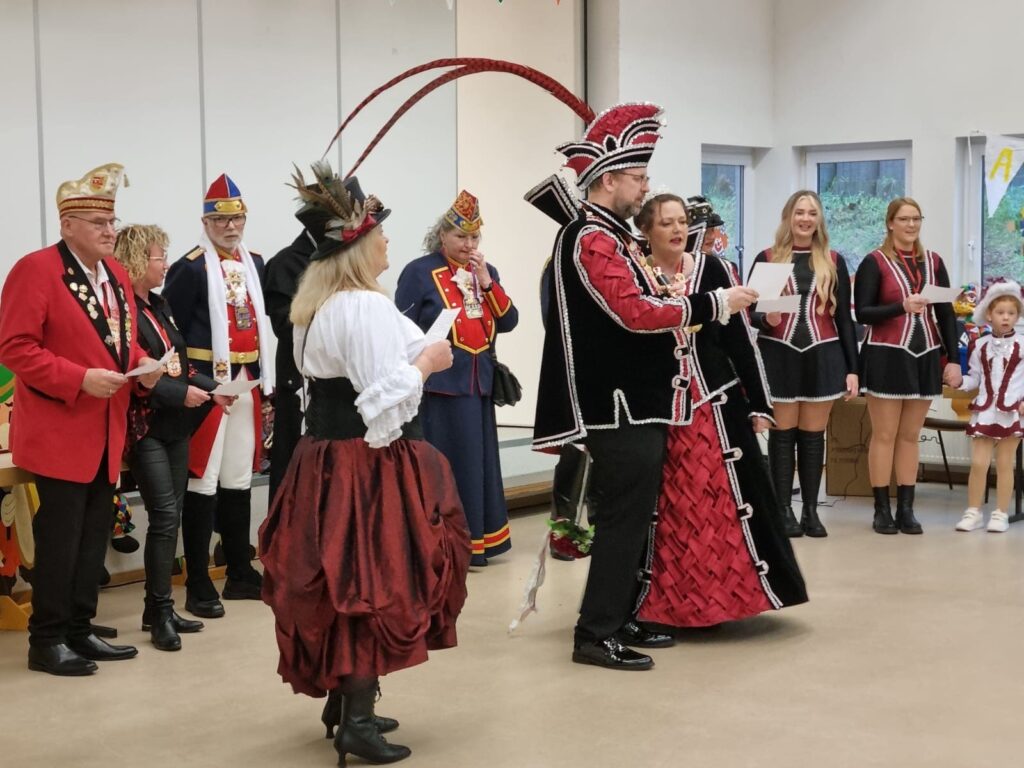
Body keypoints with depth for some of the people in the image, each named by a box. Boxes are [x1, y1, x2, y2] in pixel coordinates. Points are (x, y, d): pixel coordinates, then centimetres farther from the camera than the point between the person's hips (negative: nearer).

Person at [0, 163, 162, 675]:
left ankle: (79, 630, 22)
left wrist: (141, 366, -1)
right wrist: (80, 379, -23)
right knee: (59, 538, -3)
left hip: (107, 433, 8)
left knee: (94, 537, 12)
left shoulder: (116, 274, 12)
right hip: (59, 432, -8)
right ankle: (46, 640, 8)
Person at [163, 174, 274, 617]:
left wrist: (265, 378, 12)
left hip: (248, 382, 7)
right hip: (207, 382, -7)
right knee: (203, 481, -4)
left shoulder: (256, 264, 12)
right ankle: (198, 586, 2)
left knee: (239, 480, 14)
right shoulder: (190, 268, -10)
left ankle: (241, 574, 24)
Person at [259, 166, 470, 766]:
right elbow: (387, 398, -23)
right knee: (373, 583, -4)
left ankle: (343, 700, 25)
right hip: (369, 461, -9)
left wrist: (412, 356, 12)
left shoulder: (316, 305, 12)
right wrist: (423, 363, -8)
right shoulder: (366, 306, -18)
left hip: (326, 453, 9)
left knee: (341, 583, 16)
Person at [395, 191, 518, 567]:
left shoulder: (486, 271, 12)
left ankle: (475, 541, 20)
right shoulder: (419, 272, -5)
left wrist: (487, 283, -8)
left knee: (479, 462, 10)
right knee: (443, 465, -5)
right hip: (441, 385, -6)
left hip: (479, 382, 6)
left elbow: (508, 322, 3)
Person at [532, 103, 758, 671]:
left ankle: (620, 619, 24)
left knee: (633, 516, 15)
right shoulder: (591, 239, -16)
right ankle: (596, 634, -2)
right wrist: (716, 303, -18)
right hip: (621, 405, -10)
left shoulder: (612, 234, 16)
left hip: (638, 401, 10)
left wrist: (679, 310, 6)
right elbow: (635, 313, -24)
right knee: (624, 518, -7)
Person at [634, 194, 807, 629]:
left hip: (716, 403, 0)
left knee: (720, 502, 2)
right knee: (667, 508, 5)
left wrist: (759, 404, 2)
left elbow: (740, 337, 3)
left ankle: (720, 596, 13)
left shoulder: (713, 269, 1)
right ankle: (669, 601, 16)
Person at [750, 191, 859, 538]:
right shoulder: (767, 258, 2)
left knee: (813, 435, 6)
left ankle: (811, 511, 12)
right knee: (783, 433, 2)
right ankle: (784, 510, 8)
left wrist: (852, 368, 3)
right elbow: (749, 310, 3)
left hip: (822, 356, 2)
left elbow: (844, 318, 8)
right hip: (779, 356, -1)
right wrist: (766, 319, -20)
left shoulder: (833, 262, 8)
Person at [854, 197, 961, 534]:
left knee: (910, 436, 8)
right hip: (886, 356, -4)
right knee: (884, 435, 0)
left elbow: (946, 314, 11)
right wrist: (902, 307, -23)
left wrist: (953, 359, 5)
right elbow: (862, 312, -9)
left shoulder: (933, 261, 10)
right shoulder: (874, 262, -4)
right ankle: (882, 509, 6)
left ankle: (906, 509, 13)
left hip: (925, 356, 4)